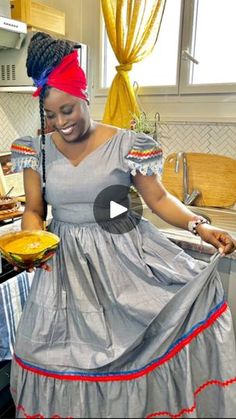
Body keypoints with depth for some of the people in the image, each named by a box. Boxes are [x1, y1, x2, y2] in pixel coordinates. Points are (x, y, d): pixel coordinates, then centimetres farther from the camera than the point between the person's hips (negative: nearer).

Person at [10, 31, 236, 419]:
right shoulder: (38, 150, 2)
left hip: (124, 254, -1)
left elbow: (158, 199, -4)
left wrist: (200, 226, -19)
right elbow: (34, 210, 5)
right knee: (62, 356, 5)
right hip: (64, 261, 2)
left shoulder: (125, 145, -7)